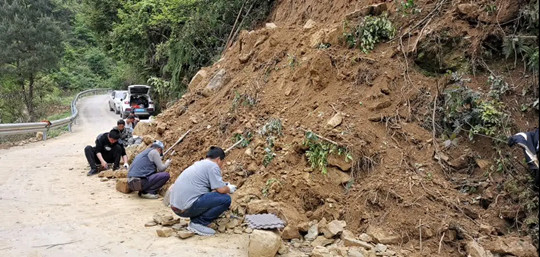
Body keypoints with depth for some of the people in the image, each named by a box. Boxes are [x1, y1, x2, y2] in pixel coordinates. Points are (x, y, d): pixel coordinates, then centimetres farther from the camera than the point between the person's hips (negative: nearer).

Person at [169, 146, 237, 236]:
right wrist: (229, 189, 10)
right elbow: (221, 189, -11)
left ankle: (196, 220, 10)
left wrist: (225, 186, 32)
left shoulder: (198, 164, 21)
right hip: (187, 207, -9)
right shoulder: (213, 166, -5)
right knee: (225, 199, -8)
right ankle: (198, 223, -6)